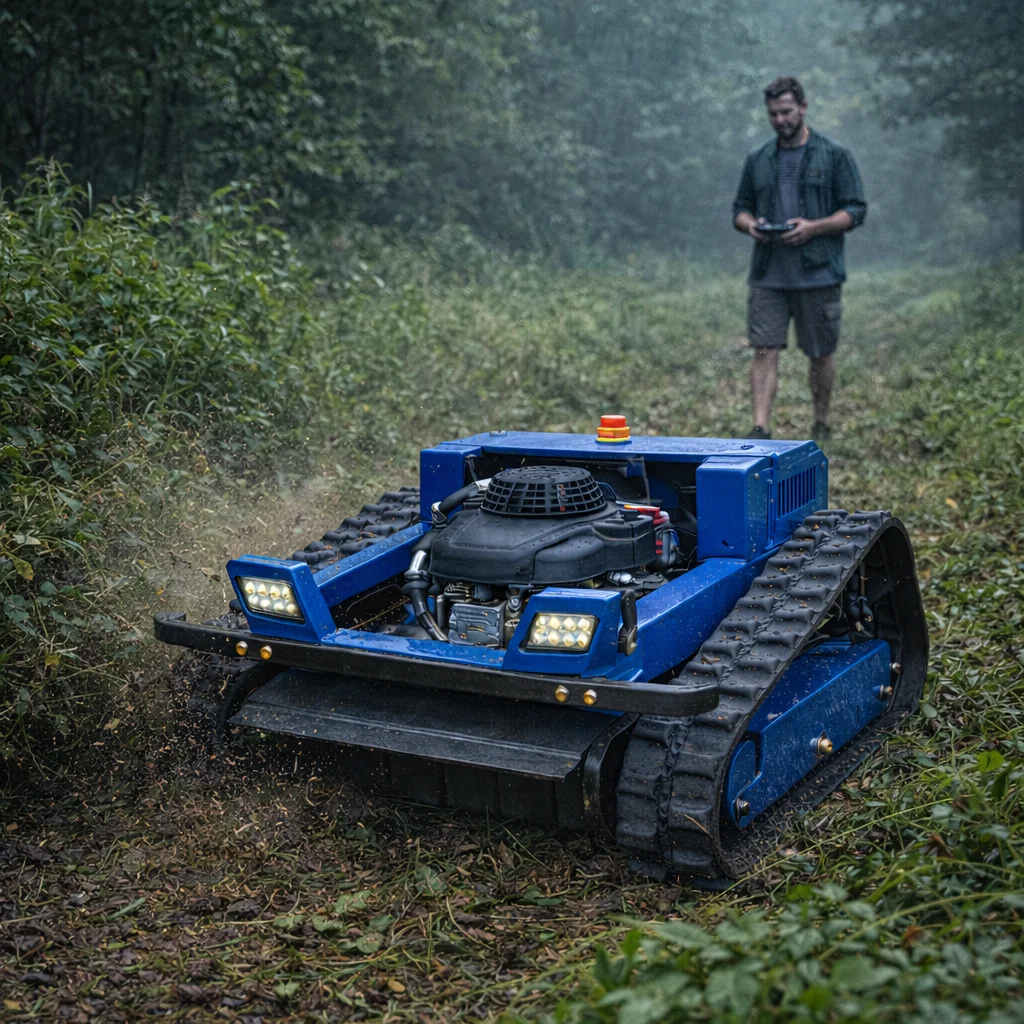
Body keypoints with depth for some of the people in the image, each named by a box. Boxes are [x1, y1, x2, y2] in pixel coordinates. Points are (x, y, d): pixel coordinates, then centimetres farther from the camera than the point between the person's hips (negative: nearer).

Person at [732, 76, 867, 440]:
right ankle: (760, 429, -8)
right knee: (764, 351, -7)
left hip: (818, 274, -2)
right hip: (768, 276, 2)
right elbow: (740, 208, 18)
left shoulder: (834, 155, 1)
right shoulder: (757, 159, 12)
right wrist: (749, 224, -6)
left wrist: (814, 227, -16)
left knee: (821, 354, 8)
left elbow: (855, 210, -1)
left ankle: (821, 426, 23)